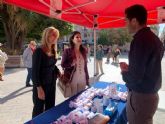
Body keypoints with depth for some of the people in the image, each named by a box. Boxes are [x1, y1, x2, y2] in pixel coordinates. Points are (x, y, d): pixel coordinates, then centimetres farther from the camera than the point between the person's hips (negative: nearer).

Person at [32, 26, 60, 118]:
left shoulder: (53, 51, 5)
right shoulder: (39, 51, -17)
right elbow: (35, 72, -18)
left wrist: (59, 73, 0)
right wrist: (39, 88, -21)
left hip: (51, 84, 7)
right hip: (41, 85, -7)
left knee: (50, 108, 18)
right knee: (39, 110, 7)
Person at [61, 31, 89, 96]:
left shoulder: (83, 51, 4)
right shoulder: (67, 51, -8)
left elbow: (85, 66, 9)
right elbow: (63, 65, -6)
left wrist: (87, 78, 10)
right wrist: (71, 64, -25)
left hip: (82, 79, 4)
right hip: (72, 79, -4)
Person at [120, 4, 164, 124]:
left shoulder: (140, 39, -22)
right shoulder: (153, 38, 8)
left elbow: (135, 77, -24)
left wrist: (124, 73, -5)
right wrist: (129, 68, 9)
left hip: (140, 96, -9)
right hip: (151, 94, 9)